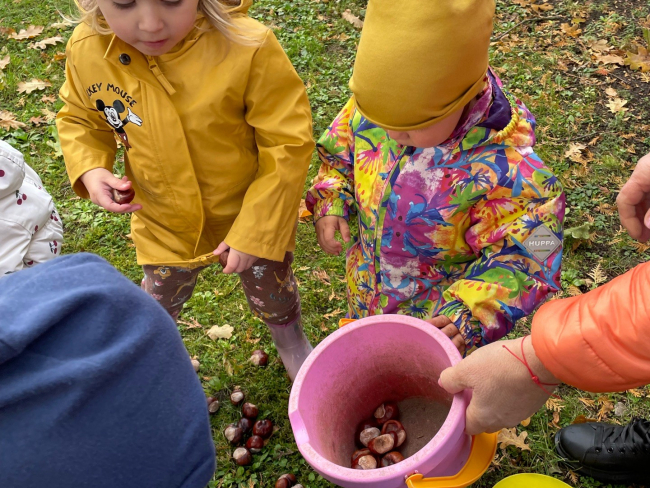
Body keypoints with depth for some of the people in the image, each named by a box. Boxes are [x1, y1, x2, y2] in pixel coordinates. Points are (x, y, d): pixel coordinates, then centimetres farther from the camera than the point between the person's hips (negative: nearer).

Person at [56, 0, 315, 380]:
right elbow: (79, 119, 3)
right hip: (165, 228, 3)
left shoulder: (249, 48, -32)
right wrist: (90, 168, -18)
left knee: (273, 295, 26)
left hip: (256, 221, -2)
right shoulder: (87, 51, -18)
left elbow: (288, 144, -24)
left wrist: (254, 233, -24)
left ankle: (291, 340, 62)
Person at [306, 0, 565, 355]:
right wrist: (330, 202, -17)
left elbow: (523, 258, -28)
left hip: (439, 313, -4)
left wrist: (470, 315, -41)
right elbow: (340, 153, 1)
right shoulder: (369, 110, -22)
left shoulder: (503, 167, -38)